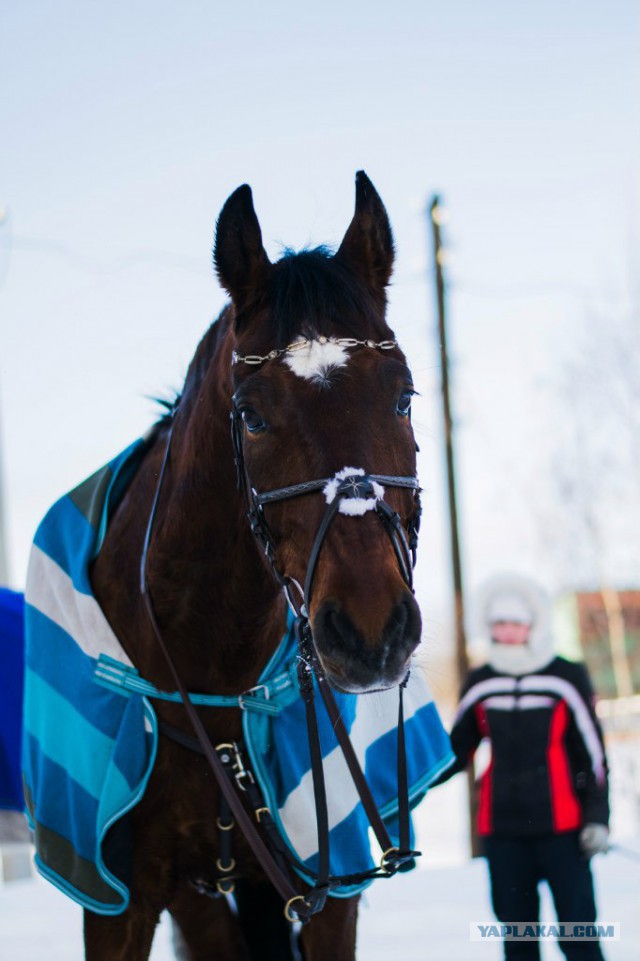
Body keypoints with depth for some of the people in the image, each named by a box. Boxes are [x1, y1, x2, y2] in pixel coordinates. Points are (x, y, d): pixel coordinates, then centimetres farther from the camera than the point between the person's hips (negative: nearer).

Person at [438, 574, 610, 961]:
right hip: (501, 828, 4)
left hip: (561, 826, -4)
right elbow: (457, 751, 15)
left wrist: (597, 817, -6)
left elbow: (593, 753, 0)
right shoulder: (480, 685, 7)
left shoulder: (567, 679, -2)